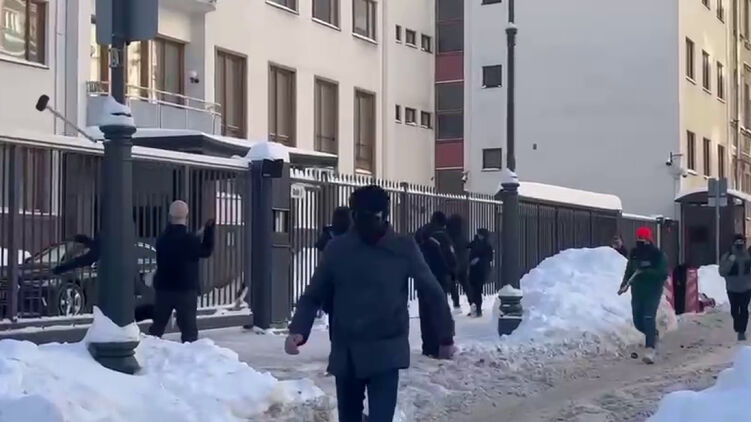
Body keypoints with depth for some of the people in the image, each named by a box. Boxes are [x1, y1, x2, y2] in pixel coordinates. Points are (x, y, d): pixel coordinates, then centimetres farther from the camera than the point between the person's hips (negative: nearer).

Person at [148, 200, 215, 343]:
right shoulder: (190, 240, -14)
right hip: (186, 290, -5)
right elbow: (206, 251, 1)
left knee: (157, 326, 16)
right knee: (188, 328, -1)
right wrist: (209, 231, 7)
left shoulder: (162, 239, 1)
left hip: (163, 289, 5)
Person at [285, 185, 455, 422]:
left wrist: (446, 337, 8)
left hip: (386, 352, -3)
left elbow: (432, 293, 4)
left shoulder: (404, 249, -5)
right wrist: (298, 330, -11)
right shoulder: (337, 249, 0)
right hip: (345, 353, 3)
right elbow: (314, 294, 5)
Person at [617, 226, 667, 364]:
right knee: (638, 322, 8)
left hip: (653, 292, -5)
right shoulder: (634, 253, 6)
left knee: (649, 318, -19)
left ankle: (650, 350, -22)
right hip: (637, 291, 6)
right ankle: (653, 335, 39)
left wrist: (646, 271, -27)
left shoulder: (658, 254, -10)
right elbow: (629, 270, 17)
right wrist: (625, 284, 3)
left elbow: (664, 274, -17)